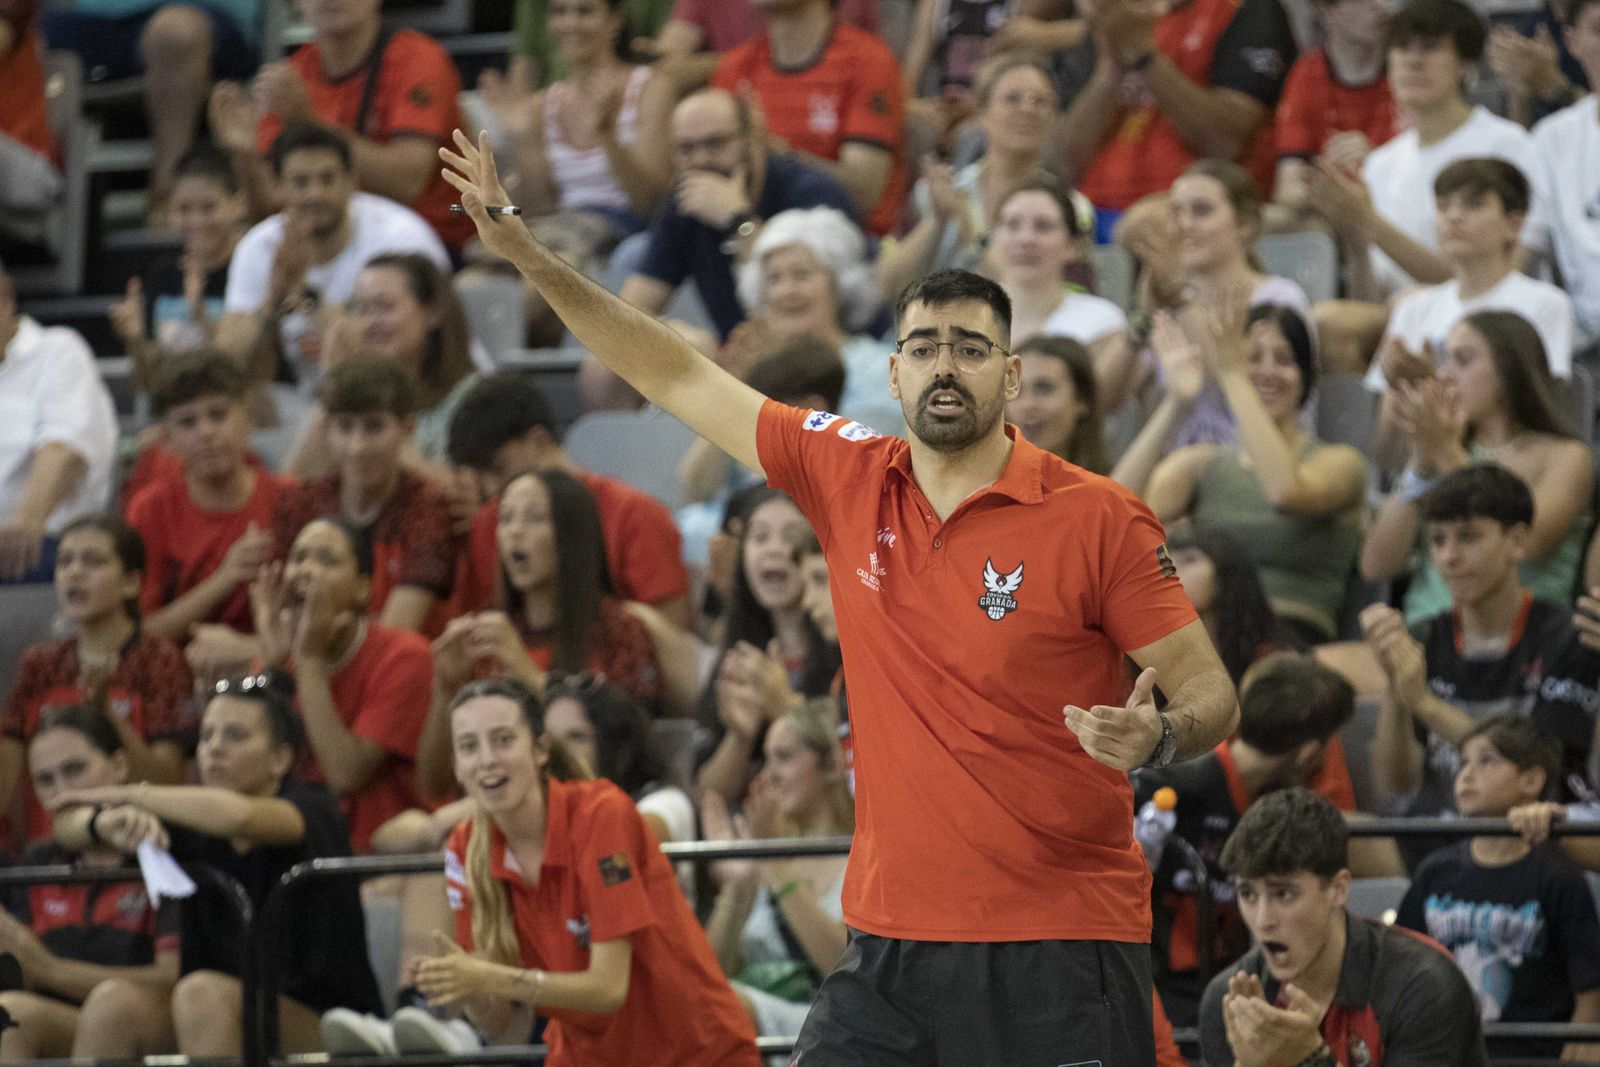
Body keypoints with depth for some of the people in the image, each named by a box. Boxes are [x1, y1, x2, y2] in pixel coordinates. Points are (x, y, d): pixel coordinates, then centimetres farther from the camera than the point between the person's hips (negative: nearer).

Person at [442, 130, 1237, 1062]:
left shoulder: (1097, 518, -5)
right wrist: (533, 258, 14)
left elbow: (1212, 695, -3)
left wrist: (1161, 736, -25)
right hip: (893, 942, 4)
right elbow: (682, 380, 16)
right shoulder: (851, 479, 7)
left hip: (1060, 948, -4)